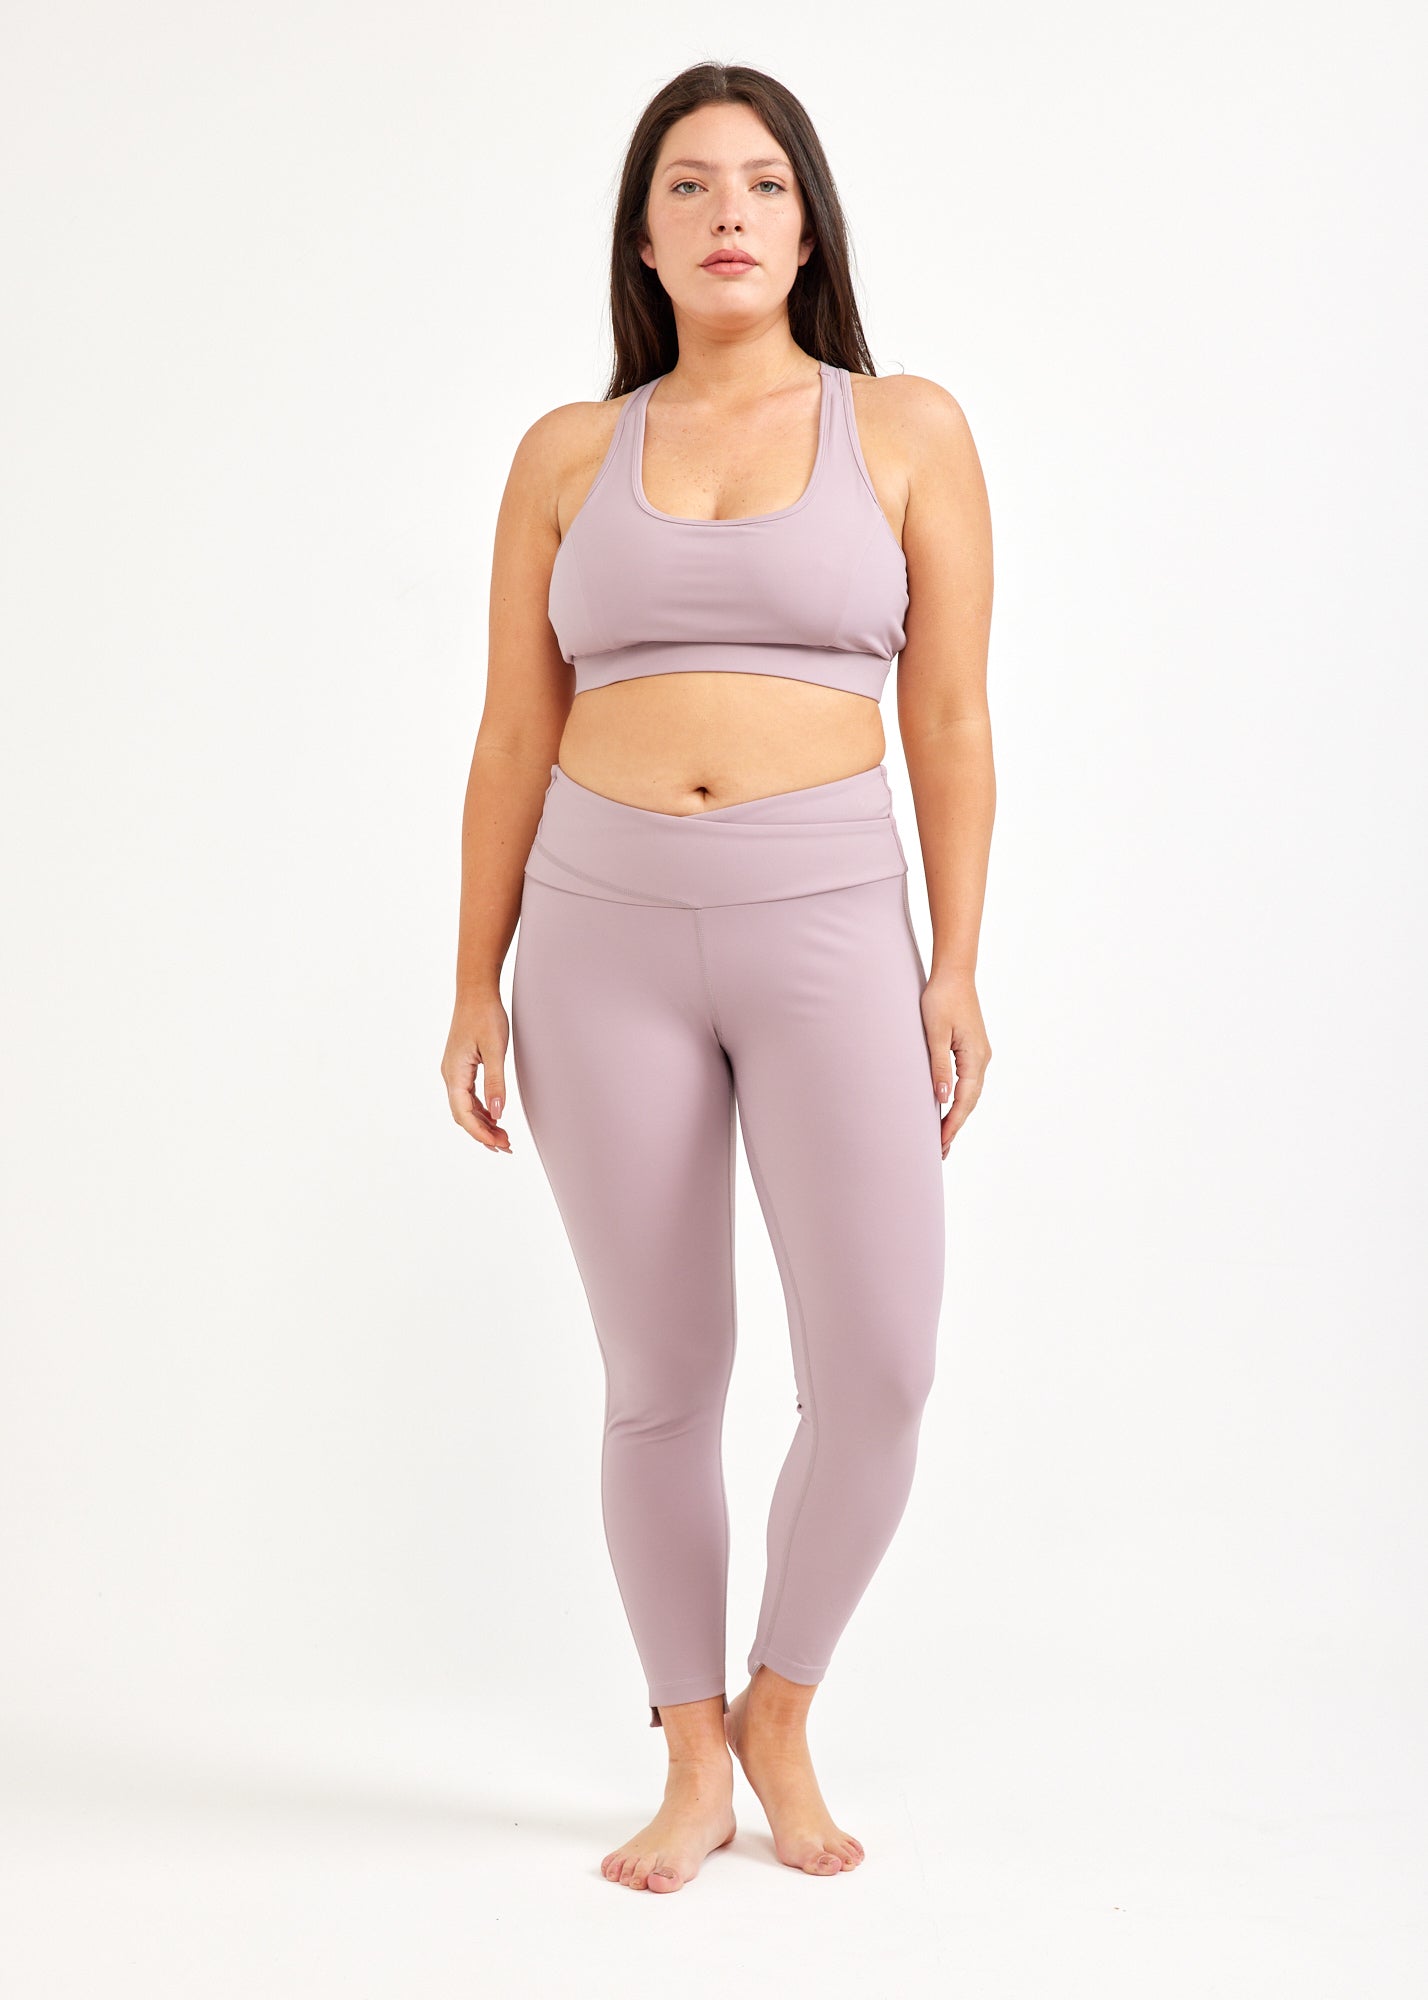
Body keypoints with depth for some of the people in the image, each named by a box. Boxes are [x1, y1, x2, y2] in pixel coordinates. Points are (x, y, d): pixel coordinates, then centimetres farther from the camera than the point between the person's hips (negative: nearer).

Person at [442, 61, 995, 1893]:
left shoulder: (907, 430, 5)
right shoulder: (568, 455, 8)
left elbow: (951, 723, 3)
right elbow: (515, 736, 8)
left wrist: (955, 967, -3)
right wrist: (476, 985, 5)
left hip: (828, 932, -1)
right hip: (604, 936, 1)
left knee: (877, 1375, -11)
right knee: (660, 1382, 5)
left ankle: (780, 1708, 17)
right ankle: (693, 1768, 23)